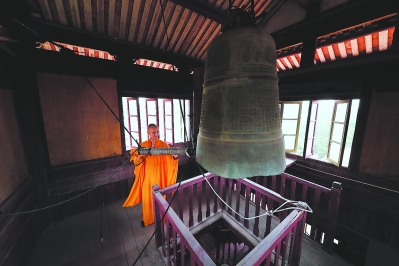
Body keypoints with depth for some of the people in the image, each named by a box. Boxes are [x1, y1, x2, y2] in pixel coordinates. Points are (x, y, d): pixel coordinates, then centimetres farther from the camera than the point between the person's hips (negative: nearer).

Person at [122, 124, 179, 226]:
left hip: (160, 176, -1)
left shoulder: (164, 145, -7)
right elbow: (139, 164, 1)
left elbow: (169, 161, -15)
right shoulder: (142, 146, -1)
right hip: (147, 177, 2)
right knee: (147, 198, 14)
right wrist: (137, 157, -21)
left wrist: (175, 157, -37)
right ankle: (146, 218, 38)